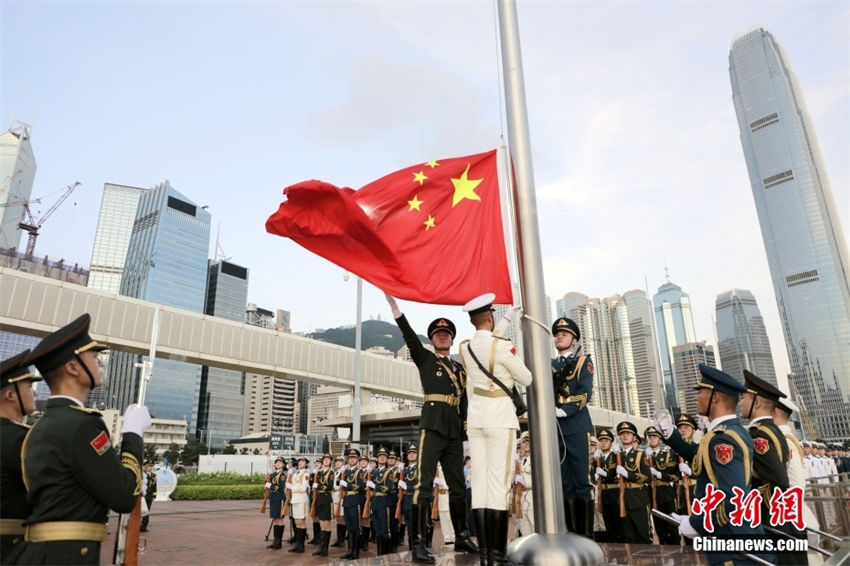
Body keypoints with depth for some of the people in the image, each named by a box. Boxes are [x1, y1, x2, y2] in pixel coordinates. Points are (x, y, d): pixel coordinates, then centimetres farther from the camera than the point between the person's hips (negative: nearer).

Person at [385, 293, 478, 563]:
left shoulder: (459, 368, 20)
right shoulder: (424, 358, 8)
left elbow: (464, 401, 19)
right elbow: (408, 334, -6)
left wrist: (466, 430, 10)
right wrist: (392, 299, -18)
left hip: (455, 429, 5)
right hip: (432, 425, -5)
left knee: (457, 484, 12)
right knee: (425, 483, -10)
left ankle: (462, 537, 23)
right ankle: (418, 544, -10)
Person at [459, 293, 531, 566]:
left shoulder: (465, 347, 6)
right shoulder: (502, 346, -12)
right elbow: (527, 379, -2)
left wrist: (508, 318, 37)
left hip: (475, 416, 6)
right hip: (499, 415, -6)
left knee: (480, 480, 5)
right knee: (499, 482, -5)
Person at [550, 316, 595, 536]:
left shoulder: (583, 361, 9)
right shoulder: (549, 365, 20)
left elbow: (585, 392, -6)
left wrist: (564, 410, -17)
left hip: (575, 426, -4)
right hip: (553, 428, 4)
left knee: (580, 481, -3)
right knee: (563, 482, 5)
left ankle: (584, 531, 3)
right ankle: (570, 531, 11)